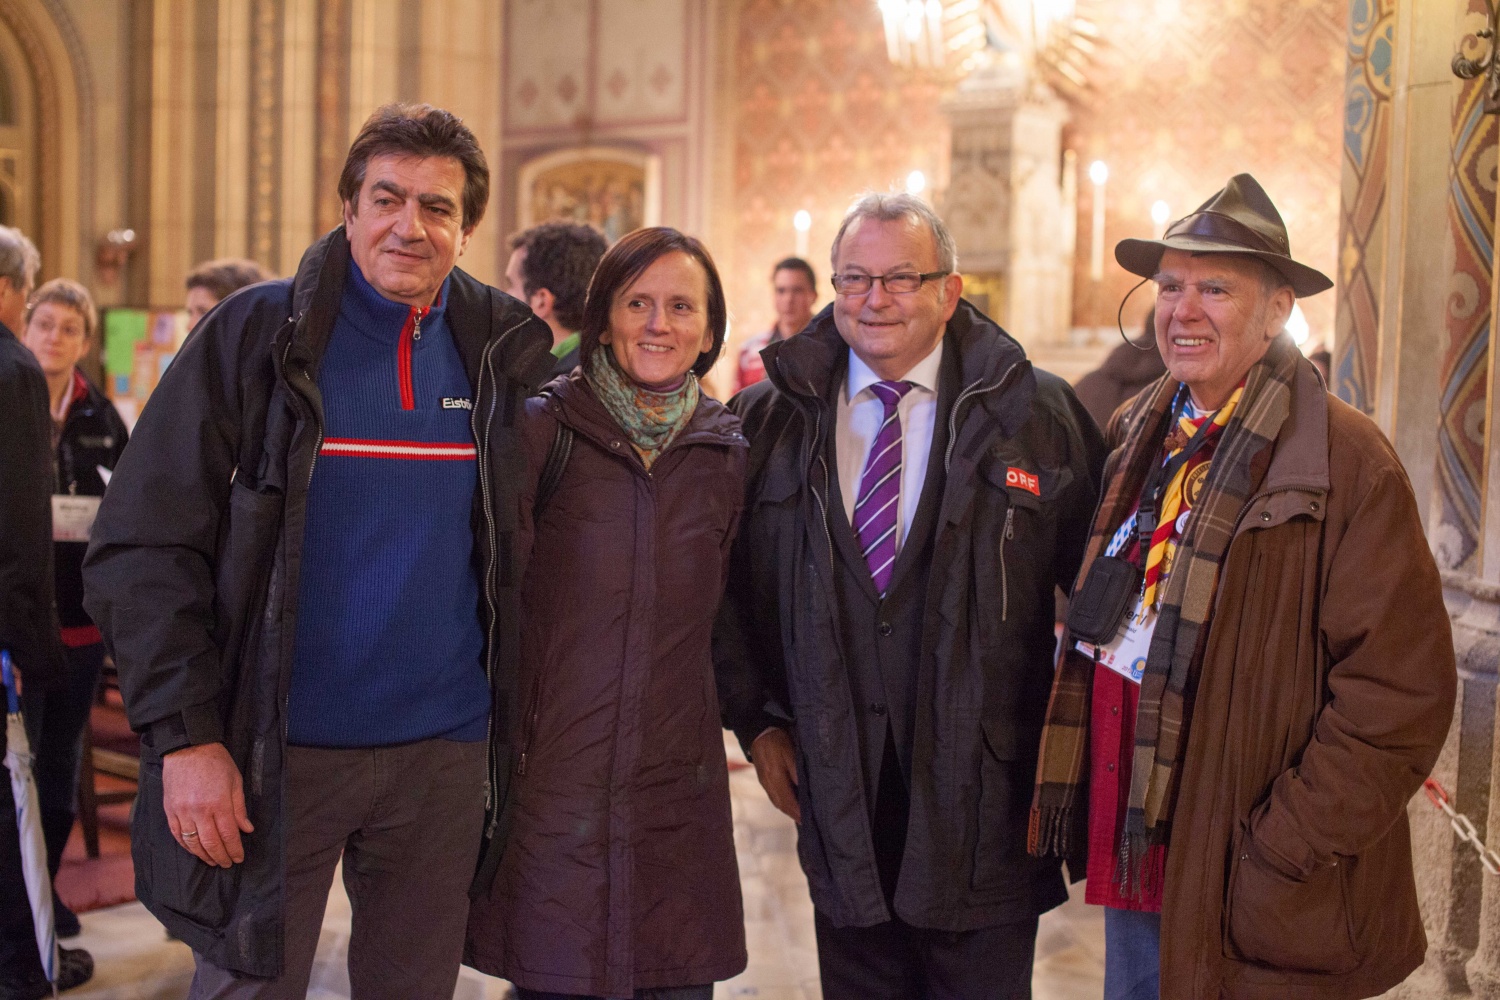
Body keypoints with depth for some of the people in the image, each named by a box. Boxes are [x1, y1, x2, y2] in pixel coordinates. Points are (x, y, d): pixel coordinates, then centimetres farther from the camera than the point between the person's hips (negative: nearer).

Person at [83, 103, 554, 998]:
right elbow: (142, 548, -8)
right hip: (279, 752, -3)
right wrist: (185, 734, -15)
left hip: (445, 753, 3)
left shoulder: (507, 348, 3)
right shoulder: (256, 334, -6)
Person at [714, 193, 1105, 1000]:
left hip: (985, 804, -1)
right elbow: (731, 591, 10)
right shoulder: (770, 419, 4)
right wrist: (757, 720, 4)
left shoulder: (1035, 414, -1)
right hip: (839, 803, 2)